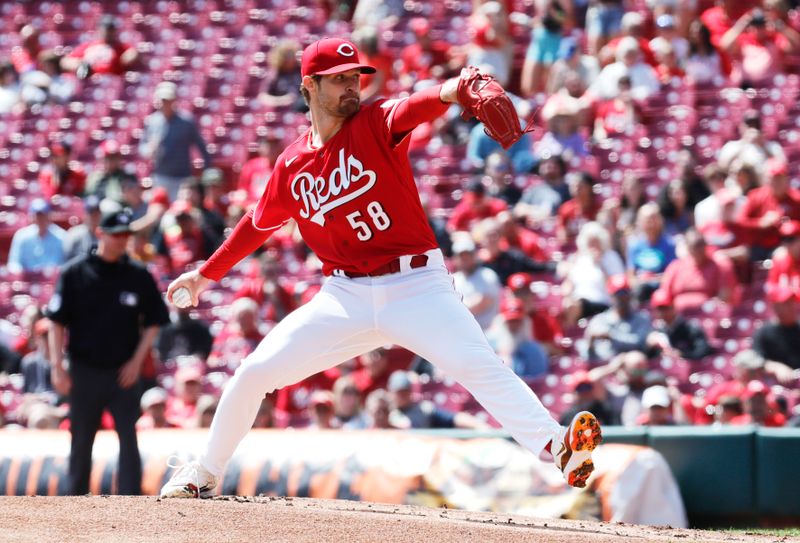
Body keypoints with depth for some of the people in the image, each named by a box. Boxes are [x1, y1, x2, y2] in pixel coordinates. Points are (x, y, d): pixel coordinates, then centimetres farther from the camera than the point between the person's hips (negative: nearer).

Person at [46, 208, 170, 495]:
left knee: (129, 441, -7)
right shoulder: (75, 273, -2)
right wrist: (58, 368, -9)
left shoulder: (139, 277, 2)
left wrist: (137, 360, -4)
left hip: (124, 374, 0)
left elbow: (153, 323, 8)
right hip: (84, 372, 0)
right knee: (81, 444, 8)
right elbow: (58, 323, -1)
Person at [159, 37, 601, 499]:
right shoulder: (292, 165, 7)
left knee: (479, 365, -25)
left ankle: (556, 447, -39)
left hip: (416, 286, -4)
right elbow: (259, 224, 24)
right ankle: (206, 474, 20)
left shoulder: (376, 124, -4)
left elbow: (416, 107, -28)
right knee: (255, 372, 1)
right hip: (345, 297, 4)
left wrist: (454, 89, -50)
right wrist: (207, 274, 29)